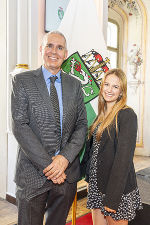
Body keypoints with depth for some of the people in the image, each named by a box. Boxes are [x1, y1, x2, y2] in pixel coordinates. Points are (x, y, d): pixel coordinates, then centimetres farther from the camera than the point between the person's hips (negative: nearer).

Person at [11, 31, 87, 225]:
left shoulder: (75, 85, 7)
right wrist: (47, 165, -15)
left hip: (67, 173, 3)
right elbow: (19, 126, -11)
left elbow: (82, 125, 4)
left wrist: (65, 158, -11)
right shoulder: (22, 81, -3)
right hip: (33, 173, -3)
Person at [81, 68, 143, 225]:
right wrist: (88, 175, 10)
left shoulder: (127, 115, -14)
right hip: (96, 185, 7)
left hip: (117, 187, -6)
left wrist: (112, 198, -19)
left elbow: (124, 157, -19)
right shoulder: (102, 115, 9)